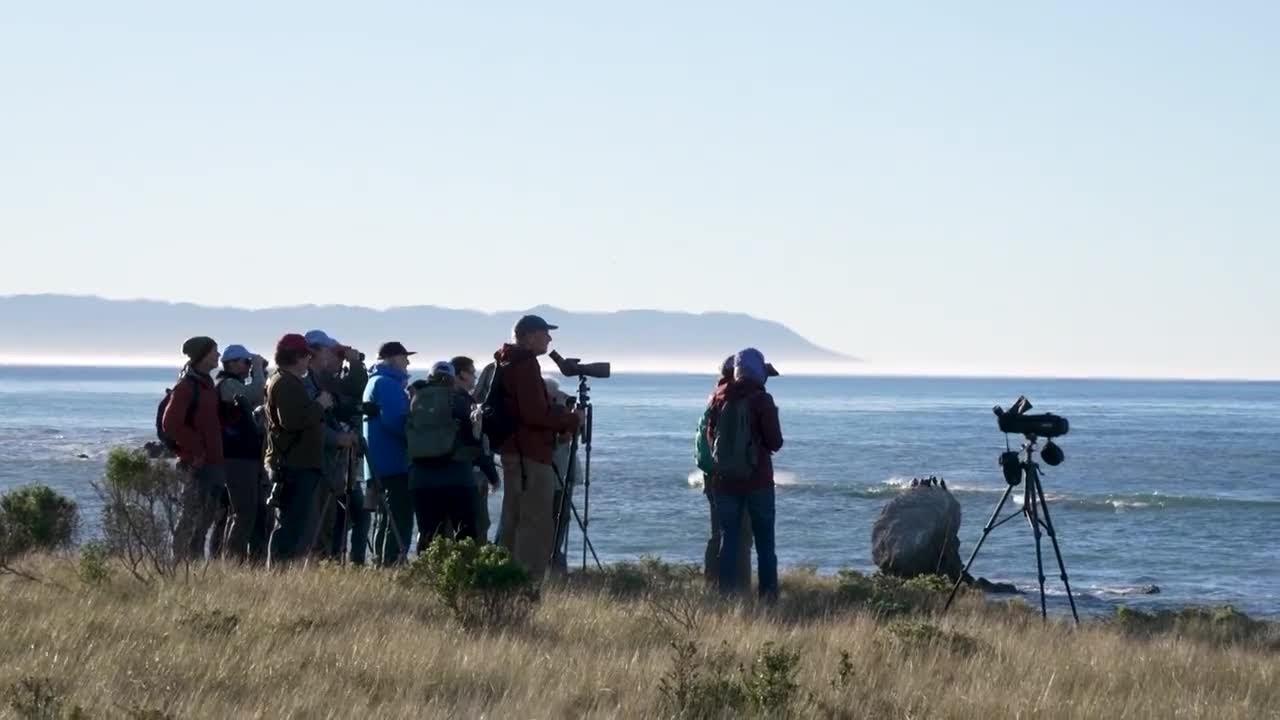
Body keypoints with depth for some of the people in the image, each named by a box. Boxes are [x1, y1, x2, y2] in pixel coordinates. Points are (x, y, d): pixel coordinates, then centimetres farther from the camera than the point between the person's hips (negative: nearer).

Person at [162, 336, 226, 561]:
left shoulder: (207, 384, 16)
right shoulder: (186, 387, -13)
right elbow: (170, 423, -19)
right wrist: (196, 448, -17)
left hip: (214, 460, 9)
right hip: (197, 462, -9)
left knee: (207, 515, 12)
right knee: (191, 515, -8)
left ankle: (196, 558, 18)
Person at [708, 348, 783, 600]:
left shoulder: (722, 399, 2)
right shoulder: (761, 400, -11)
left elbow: (711, 435, 10)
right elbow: (775, 442, -12)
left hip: (725, 481, 3)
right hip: (758, 481, -3)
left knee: (728, 540, 7)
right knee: (764, 543, 4)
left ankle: (727, 595, 3)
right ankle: (768, 595, 2)